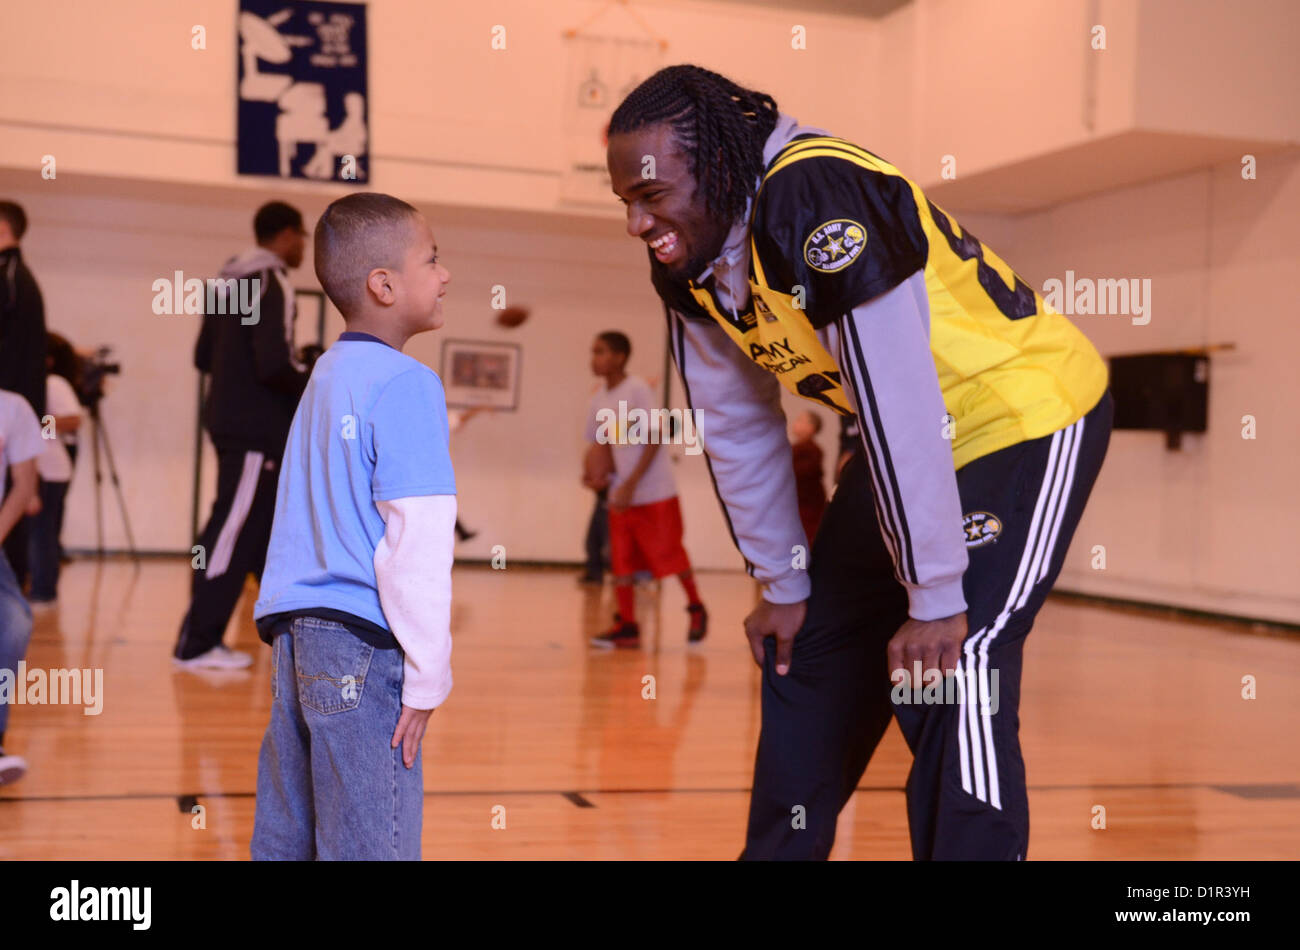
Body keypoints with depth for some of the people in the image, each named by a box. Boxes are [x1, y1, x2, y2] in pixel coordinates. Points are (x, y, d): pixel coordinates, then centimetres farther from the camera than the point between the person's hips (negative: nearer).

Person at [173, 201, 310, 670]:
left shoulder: (229, 282, 14)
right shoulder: (272, 285, -14)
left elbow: (204, 357, 17)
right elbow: (275, 364, -23)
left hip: (233, 421, 10)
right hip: (257, 428, -10)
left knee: (271, 527, 15)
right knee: (234, 530, -7)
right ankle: (195, 644, -4)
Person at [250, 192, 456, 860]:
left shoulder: (325, 374, 15)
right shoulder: (405, 382, -10)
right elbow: (416, 540, -16)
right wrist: (427, 676, -12)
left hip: (294, 630, 9)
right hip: (361, 645, -9)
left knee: (283, 835, 13)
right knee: (369, 843, -4)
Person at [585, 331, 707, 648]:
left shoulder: (638, 389, -12)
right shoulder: (599, 398, 9)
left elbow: (654, 440, -15)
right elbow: (598, 443, 16)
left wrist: (631, 484, -20)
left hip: (655, 490, -6)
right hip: (621, 493, 6)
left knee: (669, 552, -1)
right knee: (620, 559, 0)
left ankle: (697, 610, 18)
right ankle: (627, 626, 4)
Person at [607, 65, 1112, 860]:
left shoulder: (819, 199, -31)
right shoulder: (688, 268, -5)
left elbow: (899, 409, -32)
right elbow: (739, 426, 6)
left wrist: (934, 602, -28)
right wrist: (781, 585, 8)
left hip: (1028, 418, -8)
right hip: (906, 443, 8)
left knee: (947, 675, -18)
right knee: (811, 651, 12)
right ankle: (782, 846, 29)